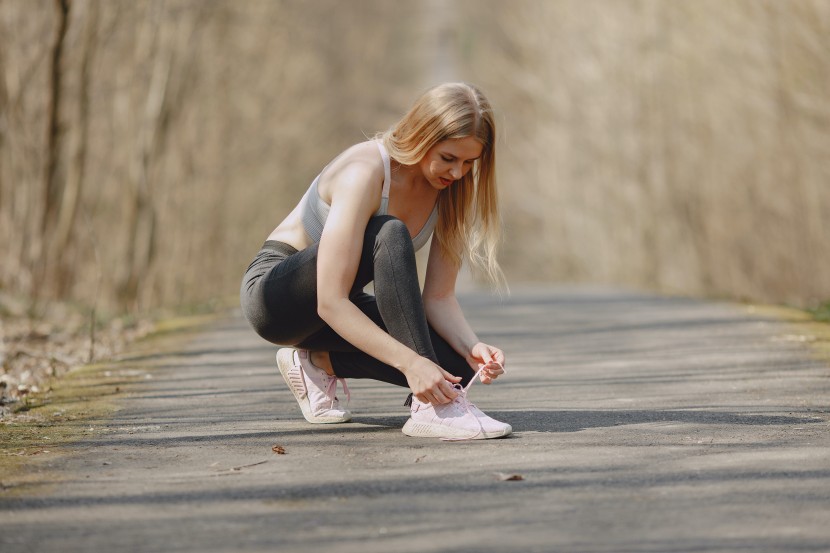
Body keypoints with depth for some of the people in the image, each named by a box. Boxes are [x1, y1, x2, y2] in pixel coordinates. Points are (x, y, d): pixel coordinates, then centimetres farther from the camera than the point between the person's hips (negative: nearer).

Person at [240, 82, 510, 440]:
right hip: (274, 292, -7)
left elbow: (439, 297, -8)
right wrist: (410, 361, -44)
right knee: (390, 236, -35)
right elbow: (331, 303, -35)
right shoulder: (365, 173, -29)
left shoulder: (452, 189, -8)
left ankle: (318, 362, 3)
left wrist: (472, 348, -28)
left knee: (459, 365, -15)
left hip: (338, 311, 7)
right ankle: (430, 409, -39)